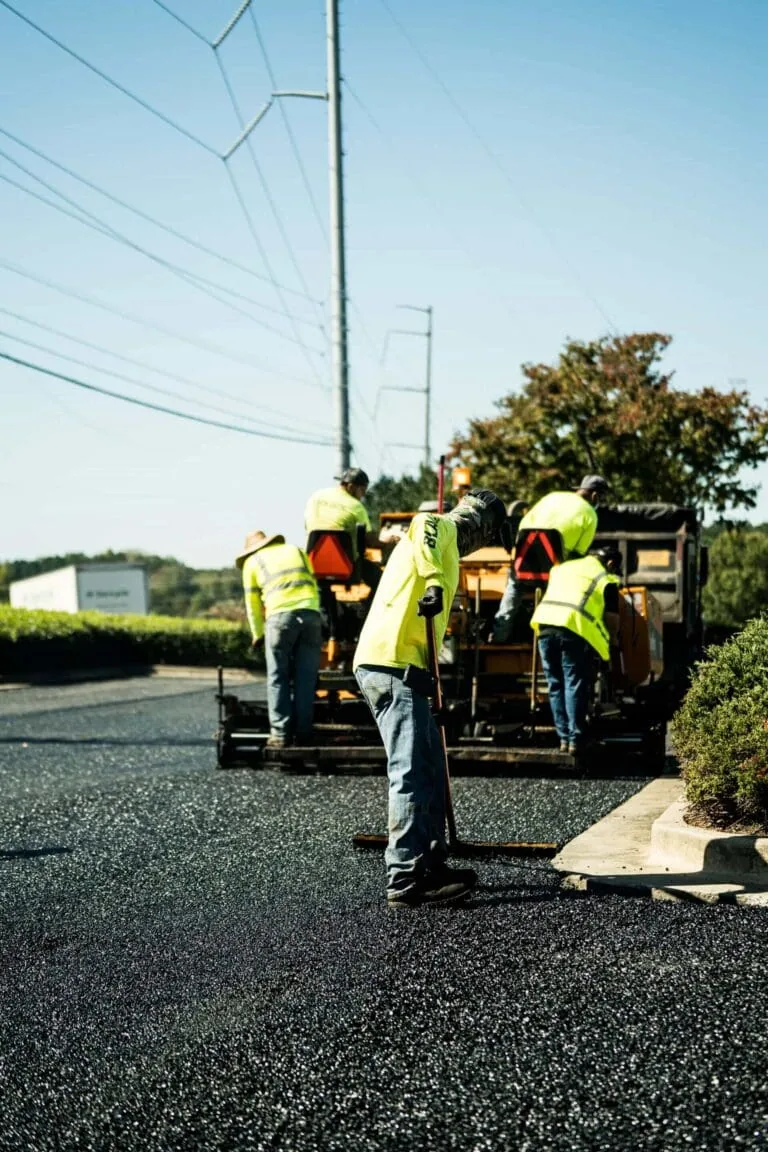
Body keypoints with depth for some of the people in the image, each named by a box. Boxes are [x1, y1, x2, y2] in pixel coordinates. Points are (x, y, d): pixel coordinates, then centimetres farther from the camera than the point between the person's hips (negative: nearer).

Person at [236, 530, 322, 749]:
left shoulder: (251, 562, 19)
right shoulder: (296, 550, 26)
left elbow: (253, 605, 18)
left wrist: (258, 635, 28)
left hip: (281, 615, -2)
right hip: (311, 613, 2)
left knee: (278, 677, 6)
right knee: (306, 678, 6)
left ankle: (280, 733, 1)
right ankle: (303, 733, 6)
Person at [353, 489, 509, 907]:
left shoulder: (444, 543, 30)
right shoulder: (441, 527, 1)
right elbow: (423, 532, -26)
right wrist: (434, 583, -42)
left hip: (404, 667, 10)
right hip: (394, 665, -10)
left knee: (430, 769, 15)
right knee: (411, 774, -13)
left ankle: (431, 865, 22)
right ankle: (405, 880, -15)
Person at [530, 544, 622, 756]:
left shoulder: (562, 567, 29)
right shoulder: (605, 579, 12)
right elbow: (612, 618, 9)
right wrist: (613, 639, 28)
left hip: (545, 623, 5)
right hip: (574, 629, -5)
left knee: (556, 686, 12)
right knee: (575, 686, 0)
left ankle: (564, 738, 12)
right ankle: (576, 739, -3)